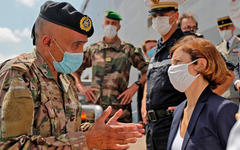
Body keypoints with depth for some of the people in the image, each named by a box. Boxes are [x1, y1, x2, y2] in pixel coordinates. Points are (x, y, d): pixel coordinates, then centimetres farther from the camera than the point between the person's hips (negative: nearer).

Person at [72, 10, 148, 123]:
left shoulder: (128, 50, 7)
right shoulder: (93, 49, 12)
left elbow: (148, 71, 7)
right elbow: (75, 70, 21)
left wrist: (135, 86, -6)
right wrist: (81, 87, 6)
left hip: (120, 109, -1)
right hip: (95, 107, 2)